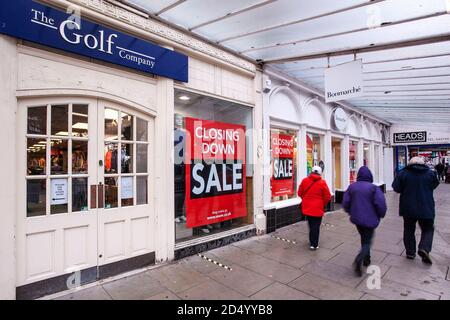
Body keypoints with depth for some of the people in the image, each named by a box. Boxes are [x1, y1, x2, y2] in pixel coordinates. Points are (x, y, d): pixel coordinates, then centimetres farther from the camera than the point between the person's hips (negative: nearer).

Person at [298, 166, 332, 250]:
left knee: (311, 225, 20)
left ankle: (312, 241, 33)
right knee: (316, 226, 6)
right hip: (317, 208, -4)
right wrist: (323, 204, 9)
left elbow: (300, 193, 6)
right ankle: (314, 245, 12)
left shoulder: (304, 180, -2)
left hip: (307, 207, 4)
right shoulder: (322, 182, -11)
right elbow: (327, 197, -8)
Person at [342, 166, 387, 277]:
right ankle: (358, 260, -17)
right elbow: (380, 204, -17)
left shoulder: (352, 187, -1)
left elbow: (345, 202, -1)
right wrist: (381, 215, 2)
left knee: (364, 239, 24)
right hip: (370, 219, -4)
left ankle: (366, 260, 33)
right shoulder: (374, 188, -12)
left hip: (357, 218, 4)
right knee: (367, 242, 5)